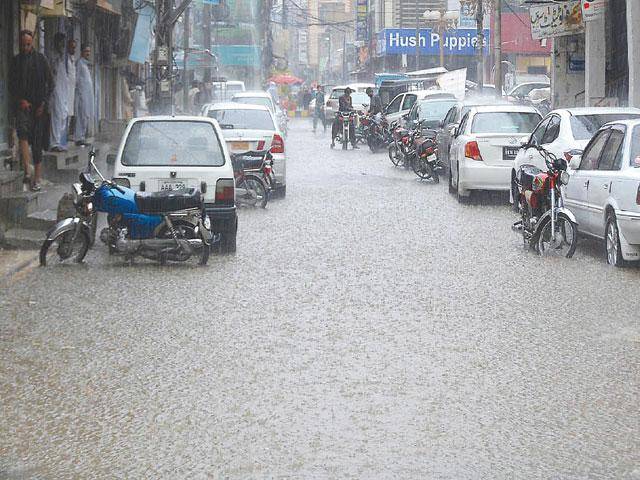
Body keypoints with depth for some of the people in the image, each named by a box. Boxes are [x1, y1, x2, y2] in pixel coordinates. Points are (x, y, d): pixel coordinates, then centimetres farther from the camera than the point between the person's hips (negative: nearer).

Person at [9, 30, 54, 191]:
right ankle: (27, 171, -31)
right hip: (22, 105, 0)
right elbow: (11, 85, 10)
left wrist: (43, 103, -4)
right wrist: (20, 100, -6)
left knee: (37, 141, 0)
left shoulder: (41, 60, 4)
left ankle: (37, 178, 7)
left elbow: (50, 83, 5)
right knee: (22, 131, -25)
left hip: (38, 105, 0)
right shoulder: (16, 61, 8)